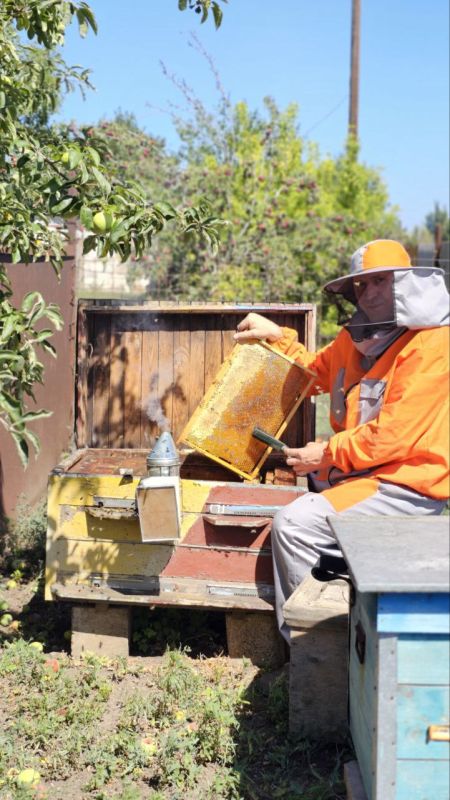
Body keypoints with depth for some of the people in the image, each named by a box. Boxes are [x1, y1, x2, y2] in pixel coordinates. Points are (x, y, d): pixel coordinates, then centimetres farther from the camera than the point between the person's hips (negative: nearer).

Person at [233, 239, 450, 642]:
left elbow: (394, 432, -21)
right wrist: (278, 336, 16)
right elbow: (315, 371, 30)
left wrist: (329, 454, -13)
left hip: (407, 486, -9)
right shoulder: (357, 340, 11)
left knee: (294, 524, -19)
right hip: (361, 472, 9)